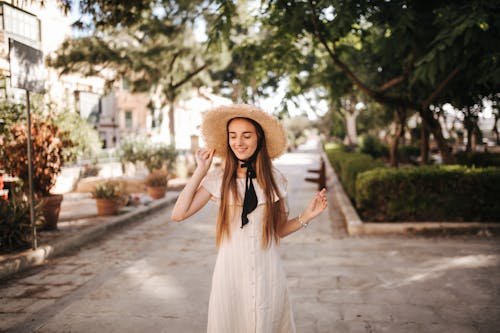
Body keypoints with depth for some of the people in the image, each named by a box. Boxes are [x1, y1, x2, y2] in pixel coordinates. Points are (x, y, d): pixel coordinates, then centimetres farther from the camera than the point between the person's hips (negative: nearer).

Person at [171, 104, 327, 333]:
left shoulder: (274, 179, 1)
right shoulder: (218, 179, -4)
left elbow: (279, 229, 8)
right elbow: (178, 215, -12)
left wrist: (306, 217, -9)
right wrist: (200, 171, -9)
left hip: (267, 273, 1)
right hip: (231, 270, -1)